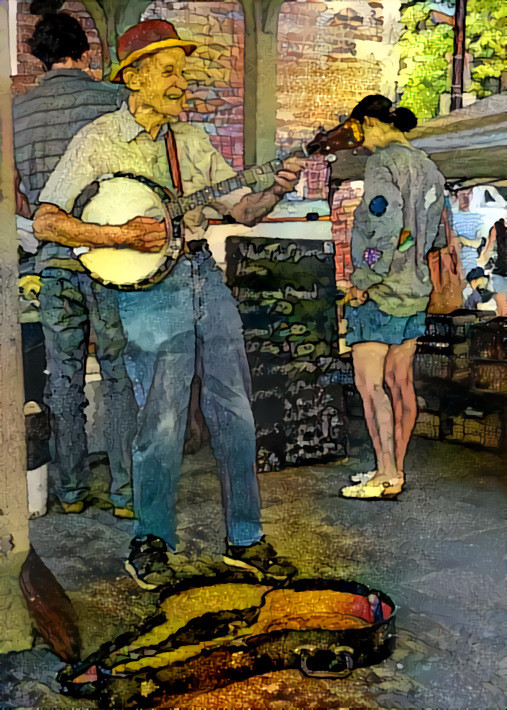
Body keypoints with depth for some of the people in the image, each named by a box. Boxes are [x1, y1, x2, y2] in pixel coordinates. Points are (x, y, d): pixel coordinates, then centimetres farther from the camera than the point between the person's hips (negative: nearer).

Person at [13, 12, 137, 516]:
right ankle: (126, 493, 10)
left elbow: (13, 194, 12)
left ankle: (70, 491, 21)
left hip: (51, 261, 3)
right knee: (121, 377, 5)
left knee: (64, 379, 12)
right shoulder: (112, 100, -3)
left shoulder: (18, 110, 8)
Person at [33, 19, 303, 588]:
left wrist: (276, 189, -7)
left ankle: (245, 539, 20)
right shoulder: (98, 141, -2)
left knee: (235, 413, 6)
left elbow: (241, 208, 13)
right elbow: (46, 223, -8)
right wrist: (122, 236, -19)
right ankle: (151, 542, 18)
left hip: (205, 277, 6)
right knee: (162, 423, -5)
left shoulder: (192, 140, 15)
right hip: (149, 287, -5)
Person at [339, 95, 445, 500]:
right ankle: (396, 470, 19)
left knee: (369, 384, -4)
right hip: (415, 289, 9)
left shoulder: (383, 160, -12)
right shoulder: (428, 167, 15)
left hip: (380, 291, -9)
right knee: (401, 384, 11)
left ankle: (387, 476, -1)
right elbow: (435, 233, 17)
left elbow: (386, 225, -23)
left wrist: (363, 281, -19)